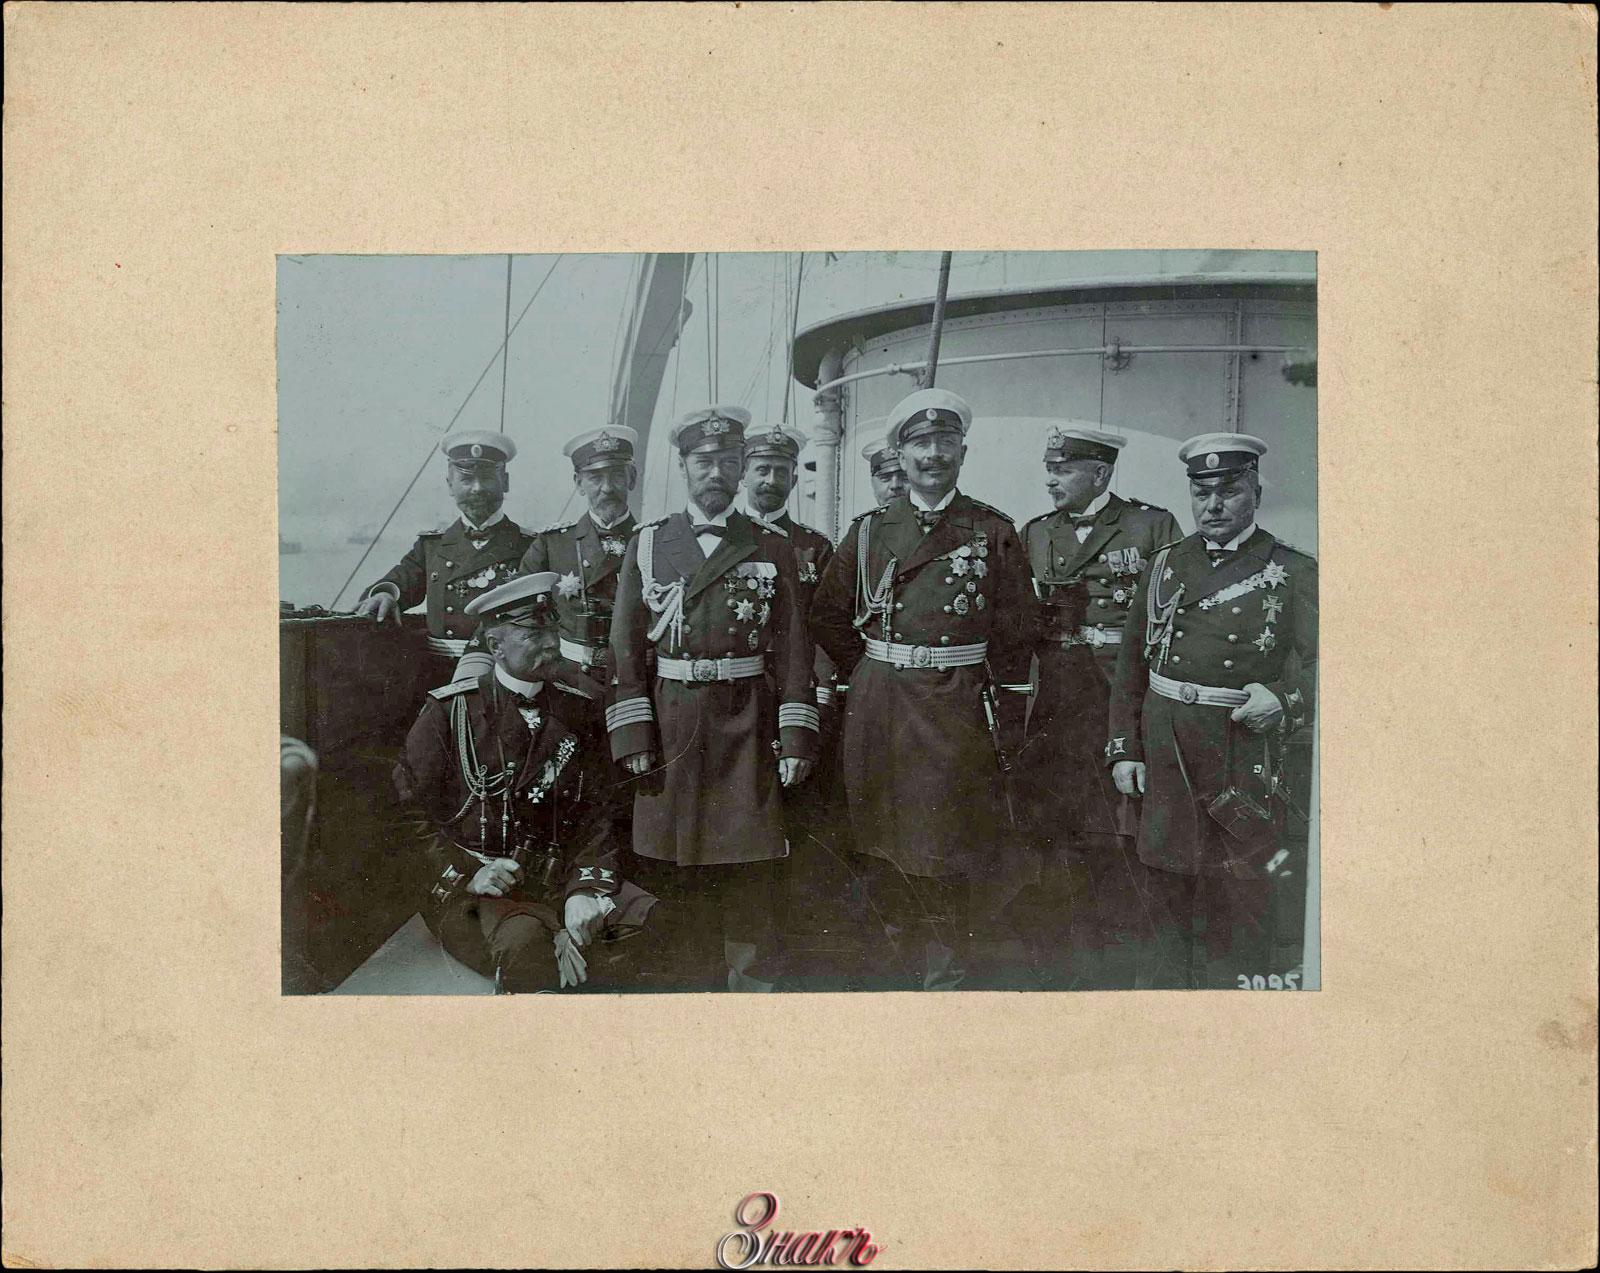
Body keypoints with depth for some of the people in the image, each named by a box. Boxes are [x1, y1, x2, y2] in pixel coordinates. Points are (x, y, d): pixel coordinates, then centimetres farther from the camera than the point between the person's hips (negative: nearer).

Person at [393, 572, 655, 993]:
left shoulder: (579, 706, 8)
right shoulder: (449, 711, -2)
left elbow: (598, 814, 6)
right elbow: (410, 814, 1)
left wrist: (587, 887, -11)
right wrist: (467, 874, -13)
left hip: (561, 875, 4)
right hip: (471, 884, -4)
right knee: (525, 942, -38)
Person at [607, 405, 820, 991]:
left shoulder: (772, 548, 6)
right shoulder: (647, 544, 7)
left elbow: (793, 649, 3)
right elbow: (627, 646, 4)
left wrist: (796, 738, -4)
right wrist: (634, 737, -3)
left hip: (746, 722, -1)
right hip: (668, 720, 1)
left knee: (749, 867, -1)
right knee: (663, 859, 5)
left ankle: (750, 981, 10)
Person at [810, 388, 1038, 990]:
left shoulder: (994, 531, 2)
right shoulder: (869, 530, 6)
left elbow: (1015, 634, 1)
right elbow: (827, 615, 14)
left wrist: (1007, 726, -2)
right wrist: (870, 672, 8)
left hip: (957, 708, -2)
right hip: (878, 707, 2)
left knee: (945, 847, 1)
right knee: (883, 835, 10)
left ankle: (944, 974, 14)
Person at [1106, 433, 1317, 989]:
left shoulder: (1293, 573, -1)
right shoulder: (1165, 565, 10)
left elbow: (1317, 662, -7)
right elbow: (1131, 664, 12)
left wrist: (1282, 698, -28)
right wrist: (1124, 749, 6)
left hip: (1242, 761, -4)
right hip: (1162, 760, 4)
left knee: (1237, 898, 2)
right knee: (1168, 893, 15)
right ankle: (1166, 985, 32)